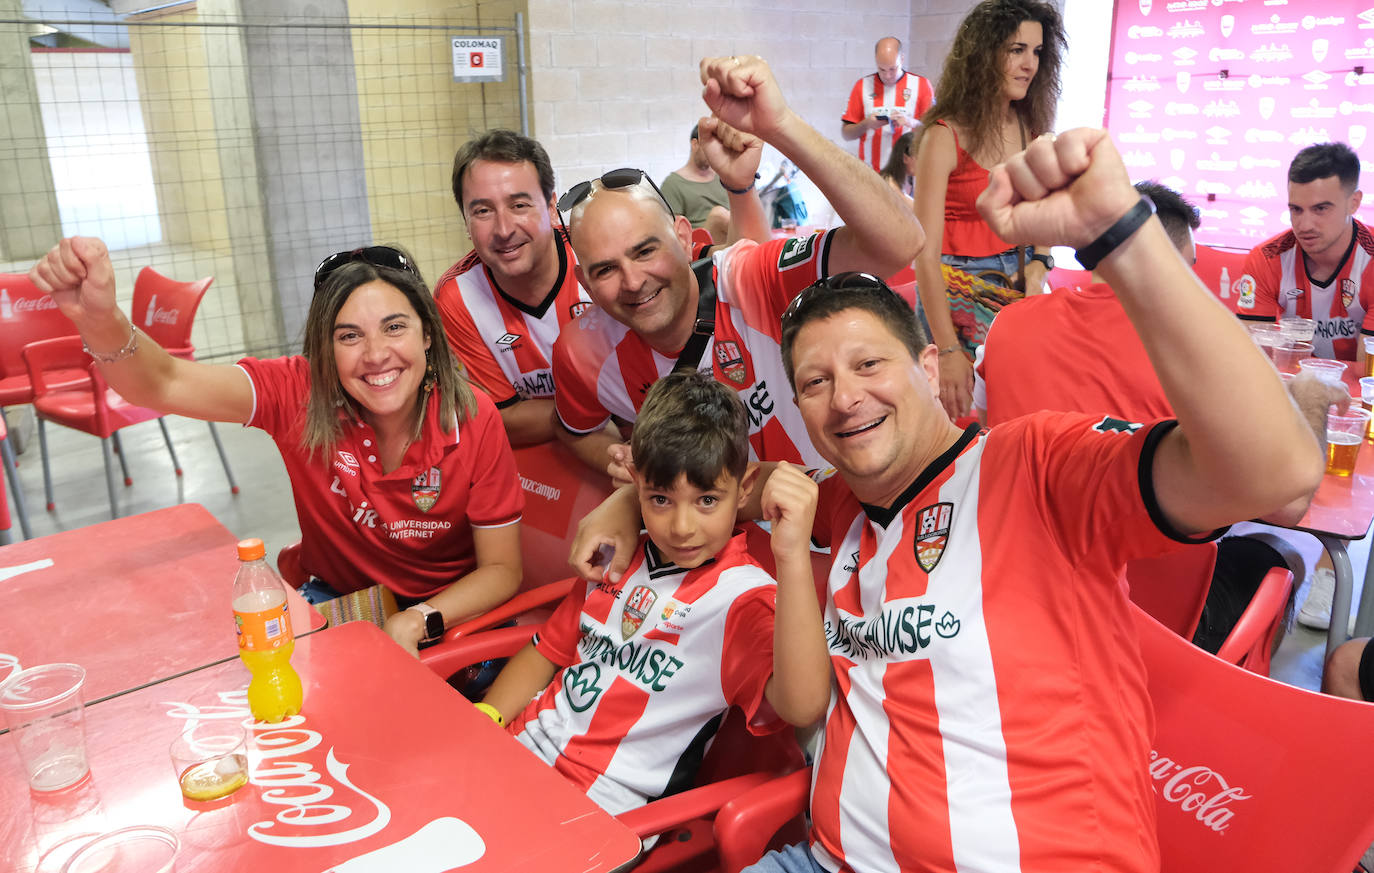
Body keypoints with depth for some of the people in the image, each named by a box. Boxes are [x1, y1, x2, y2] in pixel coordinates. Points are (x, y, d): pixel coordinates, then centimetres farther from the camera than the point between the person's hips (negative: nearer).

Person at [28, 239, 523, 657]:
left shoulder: (474, 420, -19)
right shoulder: (300, 393, -16)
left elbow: (502, 571, -13)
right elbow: (165, 385, -28)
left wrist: (417, 622, -28)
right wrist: (99, 319, -48)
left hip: (454, 610, -1)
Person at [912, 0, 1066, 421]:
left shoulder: (1030, 126, 4)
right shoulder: (944, 136, -15)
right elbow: (926, 253, -20)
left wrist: (1038, 268, -8)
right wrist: (946, 350, -25)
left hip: (1020, 285, 6)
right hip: (957, 290, -6)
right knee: (965, 411, -5)